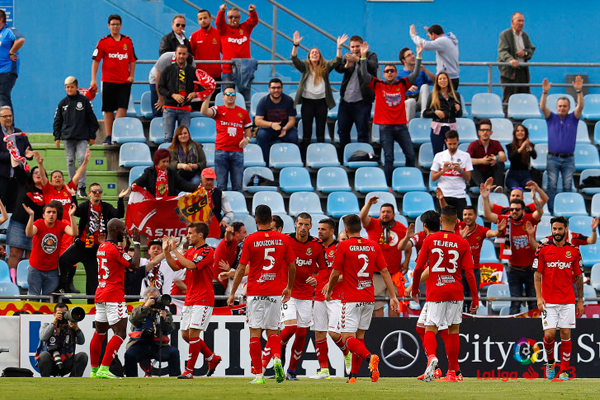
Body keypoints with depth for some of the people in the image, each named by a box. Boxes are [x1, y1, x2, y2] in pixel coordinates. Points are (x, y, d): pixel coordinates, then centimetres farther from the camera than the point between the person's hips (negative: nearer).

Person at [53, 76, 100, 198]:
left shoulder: (85, 101, 3)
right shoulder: (63, 103, 9)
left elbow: (91, 119, 6)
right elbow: (57, 121, 14)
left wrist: (92, 136, 3)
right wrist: (57, 137, 7)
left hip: (82, 137, -3)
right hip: (67, 137, 3)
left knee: (82, 158, -13)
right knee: (70, 161, 4)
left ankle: (81, 186, -11)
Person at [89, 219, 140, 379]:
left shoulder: (102, 247, 13)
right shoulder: (115, 249, -14)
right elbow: (134, 266, -12)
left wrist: (127, 245, 27)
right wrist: (136, 243, -5)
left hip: (100, 296, 9)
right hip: (114, 296, -9)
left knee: (99, 333, 14)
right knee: (120, 333, -8)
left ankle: (94, 370, 17)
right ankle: (104, 369, -17)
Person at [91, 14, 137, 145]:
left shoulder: (128, 41, 7)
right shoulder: (103, 42, 1)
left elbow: (132, 60, 14)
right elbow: (96, 61, 1)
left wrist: (131, 75, 1)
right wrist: (93, 79, -6)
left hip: (124, 81, 1)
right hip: (108, 80, -1)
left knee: (122, 107, -11)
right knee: (108, 109, 4)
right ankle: (108, 136, 11)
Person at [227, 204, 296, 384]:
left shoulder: (250, 240, -6)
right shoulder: (283, 239, 1)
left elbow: (241, 269, -5)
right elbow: (292, 266, 6)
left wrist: (232, 293, 3)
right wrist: (289, 288, 21)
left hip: (255, 293, -2)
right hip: (276, 293, 3)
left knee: (255, 333, 2)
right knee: (272, 331, 13)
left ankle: (258, 375, -1)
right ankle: (277, 358, -15)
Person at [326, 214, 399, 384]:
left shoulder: (343, 246, -8)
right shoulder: (374, 246, 6)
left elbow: (335, 273, -5)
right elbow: (385, 271, 4)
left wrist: (329, 291, 12)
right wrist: (393, 296, 5)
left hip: (351, 299, -5)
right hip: (369, 299, 5)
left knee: (348, 338, -8)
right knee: (359, 336, 15)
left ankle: (370, 357, -35)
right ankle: (353, 375, 14)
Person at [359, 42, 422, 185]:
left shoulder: (402, 85, 9)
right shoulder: (378, 85, 5)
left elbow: (415, 74, 3)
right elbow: (364, 74, -4)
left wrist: (418, 56, -6)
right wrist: (363, 56, -14)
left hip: (401, 126, 2)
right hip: (385, 127, -2)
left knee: (410, 155, -2)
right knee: (389, 157, -2)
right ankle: (389, 185, 1)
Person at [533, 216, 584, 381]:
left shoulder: (574, 251, 6)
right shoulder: (543, 250, 2)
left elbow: (579, 277, 11)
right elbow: (537, 275, 3)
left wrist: (580, 301, 8)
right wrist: (539, 297, -8)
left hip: (568, 301, 1)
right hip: (548, 300, -1)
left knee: (566, 335, -2)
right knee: (549, 334, -9)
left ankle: (564, 371, 4)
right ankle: (550, 363, 18)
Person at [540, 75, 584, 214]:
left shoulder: (573, 118, 8)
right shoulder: (551, 118, 7)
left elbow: (580, 106, -7)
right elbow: (543, 107, -7)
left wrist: (579, 91, -23)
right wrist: (545, 93, -24)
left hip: (568, 159, 0)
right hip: (553, 158, 0)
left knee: (568, 186, -1)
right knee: (552, 186, -4)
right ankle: (551, 211, -2)